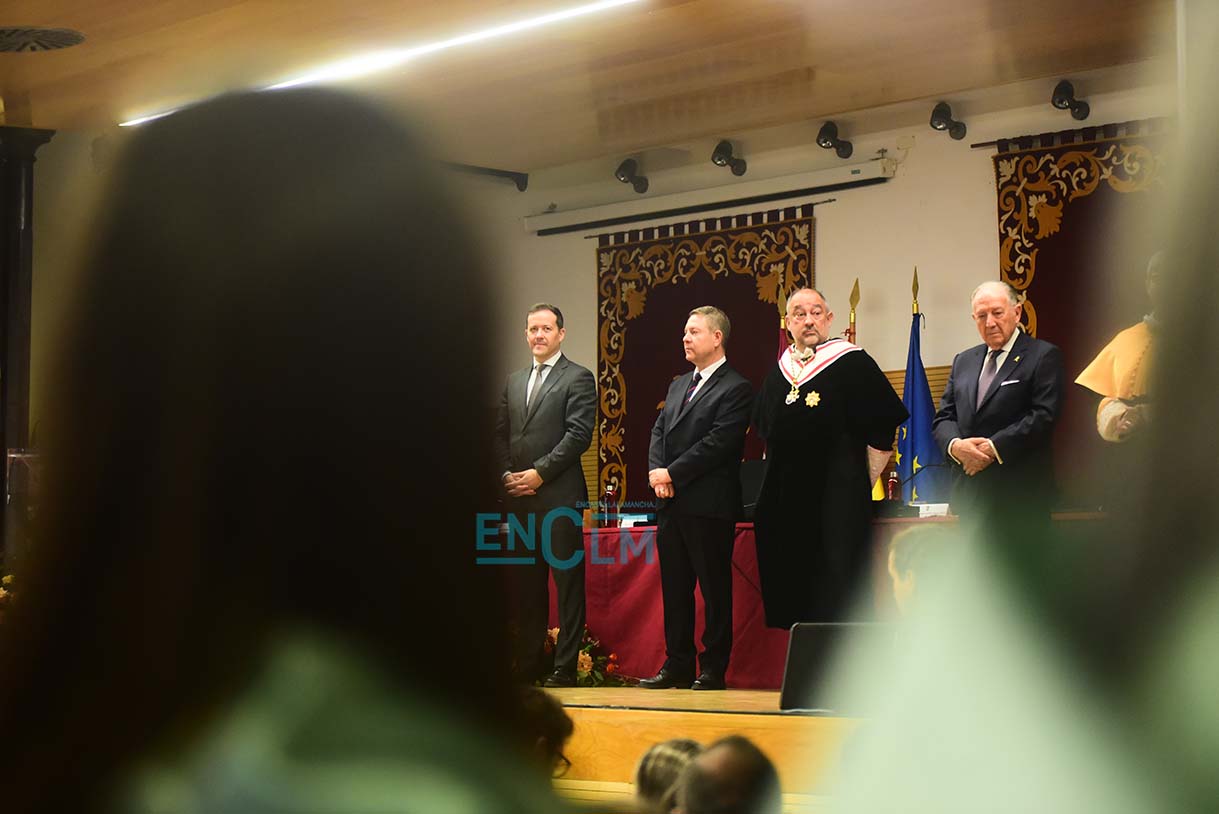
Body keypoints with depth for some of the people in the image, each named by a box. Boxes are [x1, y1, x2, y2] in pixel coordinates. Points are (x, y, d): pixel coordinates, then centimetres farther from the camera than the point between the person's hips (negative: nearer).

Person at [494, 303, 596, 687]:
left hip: (560, 494, -6)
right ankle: (527, 665, 14)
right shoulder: (514, 381, 19)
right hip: (520, 497, 6)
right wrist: (507, 474, -1)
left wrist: (539, 473, -14)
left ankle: (565, 667, -2)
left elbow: (578, 435, -10)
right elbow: (500, 434, 16)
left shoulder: (578, 378, -1)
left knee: (567, 580, -3)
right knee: (527, 583, 9)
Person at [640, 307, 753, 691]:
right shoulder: (678, 385, 19)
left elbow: (718, 443, -15)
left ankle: (713, 669, 4)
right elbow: (659, 432, 15)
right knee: (674, 587, 10)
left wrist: (672, 473, -14)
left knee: (714, 589, -1)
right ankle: (677, 666, 17)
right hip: (671, 502, 8)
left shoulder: (736, 389, -6)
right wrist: (656, 472, -4)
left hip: (709, 504, -8)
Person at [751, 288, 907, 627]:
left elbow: (883, 432, -5)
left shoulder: (852, 363, -5)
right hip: (784, 504, 5)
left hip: (838, 508, -5)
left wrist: (860, 485, -3)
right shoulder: (779, 371, 13)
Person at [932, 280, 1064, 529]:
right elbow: (943, 417, 15)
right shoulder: (963, 361, 19)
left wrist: (994, 448, -14)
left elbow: (1044, 416, -11)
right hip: (971, 494, 5)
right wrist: (955, 445, -8)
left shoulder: (1043, 356, 0)